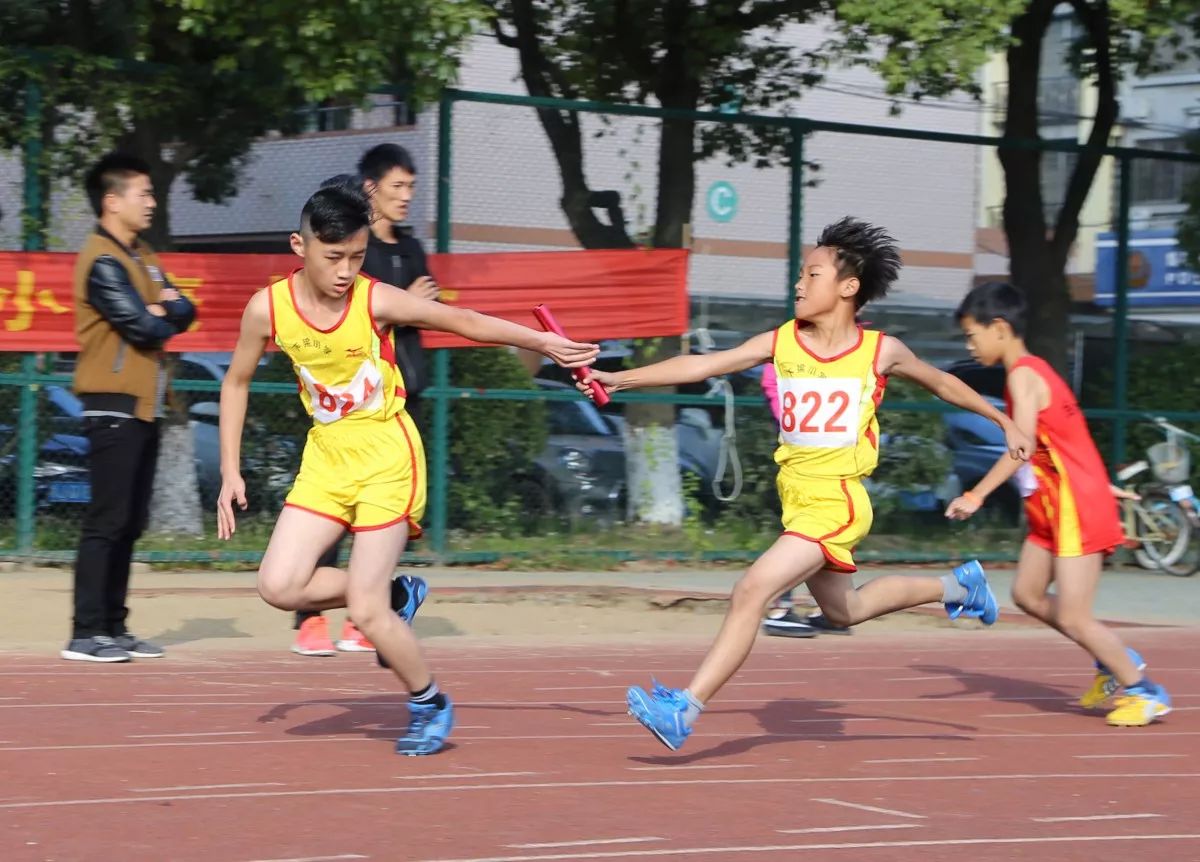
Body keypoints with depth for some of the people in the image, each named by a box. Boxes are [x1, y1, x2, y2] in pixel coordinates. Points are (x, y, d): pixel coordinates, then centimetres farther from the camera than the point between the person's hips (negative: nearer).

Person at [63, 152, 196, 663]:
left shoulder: (141, 256, 18)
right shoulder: (102, 261, -12)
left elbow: (183, 312, 11)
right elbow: (143, 327, -19)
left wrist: (160, 310, -10)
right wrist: (161, 317, 2)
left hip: (144, 405, 9)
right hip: (114, 405, -9)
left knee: (131, 523, 10)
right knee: (107, 520, -10)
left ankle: (113, 627, 15)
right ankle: (86, 634, -9)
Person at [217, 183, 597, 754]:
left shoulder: (377, 301, -18)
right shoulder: (268, 309, -9)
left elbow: (466, 322, -7)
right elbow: (236, 382, 6)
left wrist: (543, 343, -12)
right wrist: (230, 471, 3)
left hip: (387, 460, -4)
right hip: (326, 457, 4)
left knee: (365, 610, -9)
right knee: (278, 586, -9)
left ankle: (430, 705, 16)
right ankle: (392, 595, 16)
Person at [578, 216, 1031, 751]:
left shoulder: (880, 351, -5)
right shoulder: (781, 343, 1)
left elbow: (941, 383, 12)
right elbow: (703, 365, -5)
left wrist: (1004, 422, 22)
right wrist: (622, 379, -15)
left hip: (837, 503, -6)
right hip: (796, 499, 6)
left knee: (751, 592, -20)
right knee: (843, 611, 25)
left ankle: (684, 711, -20)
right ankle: (956, 586, 47)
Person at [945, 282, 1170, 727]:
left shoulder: (1022, 375, -16)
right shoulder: (1035, 370, 14)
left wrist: (977, 494, -32)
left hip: (1077, 507, -10)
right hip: (1054, 507, 10)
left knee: (1072, 618, -7)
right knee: (1028, 594, 13)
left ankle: (1145, 692, 7)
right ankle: (1115, 663, 22)